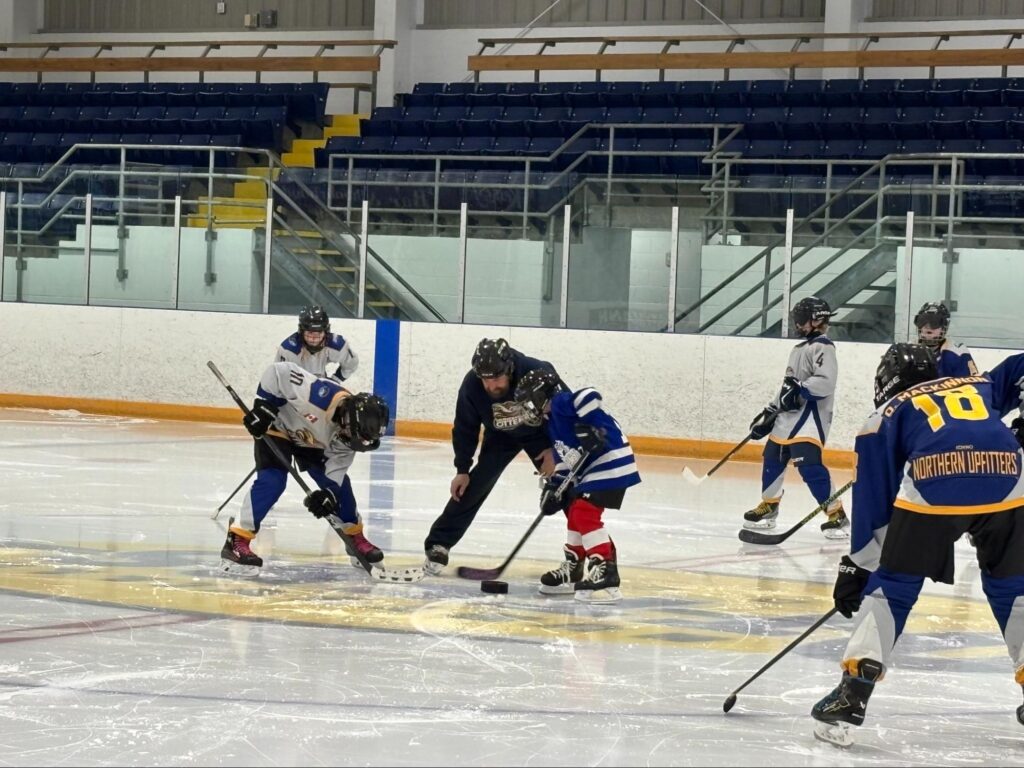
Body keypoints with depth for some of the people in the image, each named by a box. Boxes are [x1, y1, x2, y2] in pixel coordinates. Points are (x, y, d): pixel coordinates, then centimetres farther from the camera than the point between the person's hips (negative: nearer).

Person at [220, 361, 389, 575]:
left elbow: (337, 465, -14)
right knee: (272, 481, -24)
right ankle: (236, 541, -25)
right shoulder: (320, 393, -41)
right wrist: (262, 407, -33)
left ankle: (355, 536, 22)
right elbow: (278, 372, -36)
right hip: (276, 427, -6)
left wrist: (329, 492, -29)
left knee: (339, 483, 2)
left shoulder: (349, 432, -19)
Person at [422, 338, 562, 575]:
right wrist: (462, 469, -9)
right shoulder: (472, 385, -30)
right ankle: (438, 544, -2)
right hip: (500, 435, 1)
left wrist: (554, 449, -22)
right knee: (475, 484, -10)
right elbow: (466, 428, -13)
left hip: (542, 431, -1)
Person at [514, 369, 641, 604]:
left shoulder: (561, 402, -10)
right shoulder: (553, 422, 21)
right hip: (590, 469, 11)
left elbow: (589, 397, -29)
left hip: (610, 462, -11)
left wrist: (590, 427, -30)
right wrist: (554, 486, 17)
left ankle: (606, 576, -22)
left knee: (585, 513, -18)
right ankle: (575, 569, 33)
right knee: (575, 512, 20)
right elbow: (565, 458, 24)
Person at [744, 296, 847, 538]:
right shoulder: (799, 349, 20)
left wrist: (800, 390, -29)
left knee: (809, 464, -20)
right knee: (772, 459, 15)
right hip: (788, 415, 10)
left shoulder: (823, 347, -11)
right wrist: (769, 412, 22)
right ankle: (768, 507, 31)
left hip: (811, 415, -10)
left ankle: (837, 514, -18)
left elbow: (825, 382, -25)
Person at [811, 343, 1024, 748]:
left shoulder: (887, 414, 27)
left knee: (892, 586, 13)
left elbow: (874, 498, 24)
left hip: (932, 486, -2)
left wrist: (856, 567, 28)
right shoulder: (979, 385, 37)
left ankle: (851, 698, 6)